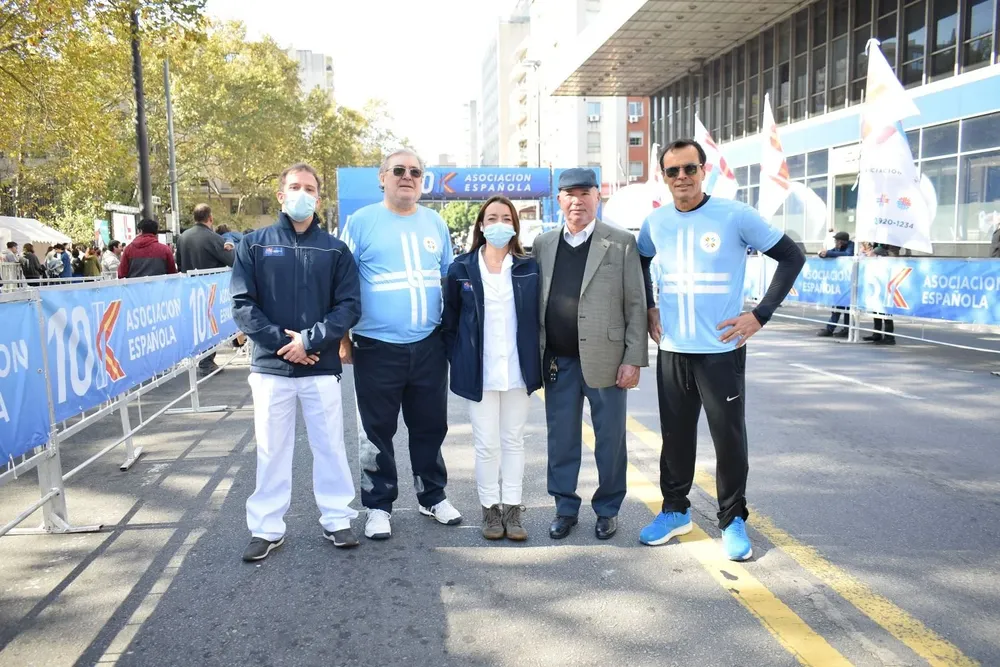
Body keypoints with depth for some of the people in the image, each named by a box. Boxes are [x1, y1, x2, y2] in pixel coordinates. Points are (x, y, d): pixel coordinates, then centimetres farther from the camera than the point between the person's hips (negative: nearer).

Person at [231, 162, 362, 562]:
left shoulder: (334, 249, 4)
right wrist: (281, 342, -12)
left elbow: (349, 306, -3)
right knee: (271, 449, 9)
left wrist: (309, 339, -15)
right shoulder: (255, 245, 4)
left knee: (329, 445, 8)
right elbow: (242, 304, -2)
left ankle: (336, 519, 23)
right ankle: (266, 528, 21)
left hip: (322, 367, 0)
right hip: (270, 367, 0)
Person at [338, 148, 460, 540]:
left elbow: (449, 279, 17)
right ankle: (379, 506, 23)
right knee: (377, 431, 8)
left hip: (429, 345, 4)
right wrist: (342, 338, -5)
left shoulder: (435, 223, 9)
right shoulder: (362, 222, -4)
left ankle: (432, 497, 31)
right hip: (377, 346, -3)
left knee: (431, 425, 14)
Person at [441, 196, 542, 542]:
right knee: (486, 444, 4)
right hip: (478, 372, -1)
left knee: (513, 440, 10)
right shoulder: (461, 268, 0)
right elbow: (450, 320, 6)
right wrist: (458, 360, 2)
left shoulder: (529, 269, 3)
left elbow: (538, 317, 7)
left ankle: (512, 507, 21)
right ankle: (490, 508, 20)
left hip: (518, 370, 1)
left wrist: (537, 360, 2)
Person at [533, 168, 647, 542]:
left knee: (610, 438, 8)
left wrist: (634, 359, -9)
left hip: (604, 359, -2)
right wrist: (535, 357, 2)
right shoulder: (543, 244, 9)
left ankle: (607, 509, 25)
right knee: (561, 439, 11)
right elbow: (535, 303, 8)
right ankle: (565, 508, 25)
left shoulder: (622, 243, -1)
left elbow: (636, 305, -3)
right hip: (558, 361, 3)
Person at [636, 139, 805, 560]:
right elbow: (638, 264, 24)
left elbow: (792, 257, -4)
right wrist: (648, 309, 11)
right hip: (672, 351, 4)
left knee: (730, 438, 3)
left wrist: (760, 315, -9)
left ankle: (733, 520, 20)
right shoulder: (656, 223, 3)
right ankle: (675, 510, 29)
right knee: (675, 435, 12)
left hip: (722, 349, -3)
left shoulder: (735, 216, -8)